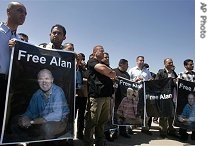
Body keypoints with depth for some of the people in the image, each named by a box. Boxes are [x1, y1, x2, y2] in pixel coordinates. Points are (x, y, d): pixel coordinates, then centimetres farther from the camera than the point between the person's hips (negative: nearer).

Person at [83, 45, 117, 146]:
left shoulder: (104, 64, 28)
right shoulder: (92, 61, 3)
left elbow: (113, 76, 27)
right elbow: (102, 69, -16)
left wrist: (112, 75, 2)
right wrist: (111, 72, 3)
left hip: (106, 95, 8)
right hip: (96, 95, -8)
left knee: (103, 121, 11)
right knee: (92, 122, -4)